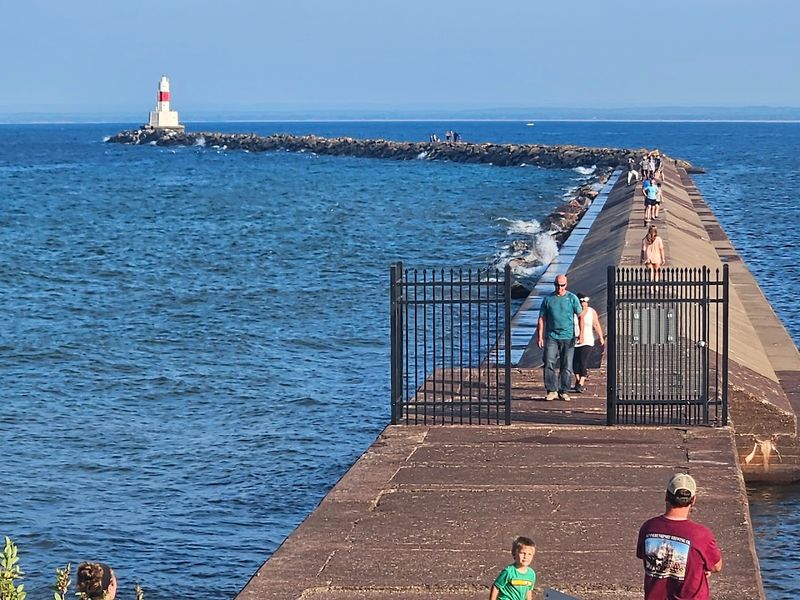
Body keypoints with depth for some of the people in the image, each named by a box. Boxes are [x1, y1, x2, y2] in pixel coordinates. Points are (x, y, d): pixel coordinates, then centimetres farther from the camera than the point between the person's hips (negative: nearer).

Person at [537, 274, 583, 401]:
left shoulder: (572, 298, 4)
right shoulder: (548, 299, 7)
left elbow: (580, 316, 5)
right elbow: (541, 319, 9)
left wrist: (581, 333, -6)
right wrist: (540, 337, 2)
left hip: (568, 337, 0)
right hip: (551, 337, 0)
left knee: (566, 366, 2)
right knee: (549, 363, -11)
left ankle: (563, 391, 10)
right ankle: (551, 391, -6)